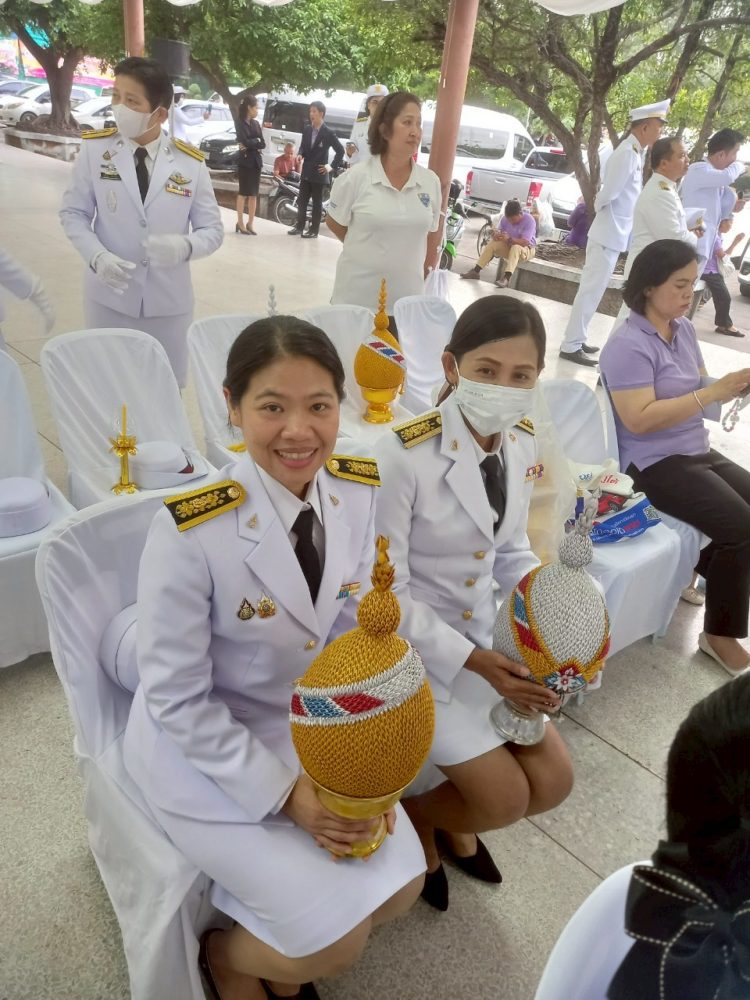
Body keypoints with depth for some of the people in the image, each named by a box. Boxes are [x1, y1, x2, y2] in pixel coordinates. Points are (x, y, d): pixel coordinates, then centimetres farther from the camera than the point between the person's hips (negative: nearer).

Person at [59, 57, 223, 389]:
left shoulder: (190, 162, -2)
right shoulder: (94, 148, -2)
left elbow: (213, 230, 0)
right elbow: (73, 213, 3)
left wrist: (184, 246, -23)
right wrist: (97, 256, -17)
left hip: (169, 299, 0)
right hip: (109, 295, 0)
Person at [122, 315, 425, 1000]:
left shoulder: (359, 493, -11)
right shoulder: (190, 531, -29)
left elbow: (354, 636, 0)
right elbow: (177, 699, -18)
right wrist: (284, 792, -18)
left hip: (314, 724, 6)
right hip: (201, 746, -5)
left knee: (400, 885, 3)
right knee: (338, 939, -7)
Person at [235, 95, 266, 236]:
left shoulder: (256, 123, 12)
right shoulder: (240, 123, -7)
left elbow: (263, 144, 4)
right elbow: (245, 141, -19)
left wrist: (250, 144, -11)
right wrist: (256, 141, -3)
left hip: (256, 162, 6)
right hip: (245, 161, -6)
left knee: (253, 194, 6)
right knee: (243, 193, -2)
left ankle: (250, 224, 11)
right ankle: (240, 223, 3)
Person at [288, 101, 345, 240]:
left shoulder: (329, 133, -8)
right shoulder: (307, 129, 8)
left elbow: (340, 151, -5)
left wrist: (332, 166, -8)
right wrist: (300, 155, -5)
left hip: (318, 173, -5)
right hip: (306, 172, 5)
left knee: (317, 202, 3)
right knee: (301, 200, 9)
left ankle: (314, 230, 8)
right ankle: (299, 226, 19)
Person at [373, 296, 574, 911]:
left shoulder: (523, 444, -5)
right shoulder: (402, 454, -26)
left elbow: (510, 550, 8)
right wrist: (473, 662, -23)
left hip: (484, 634, 7)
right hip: (409, 644, -6)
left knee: (552, 782, 8)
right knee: (506, 797, -5)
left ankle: (450, 820, 38)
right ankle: (414, 817, 28)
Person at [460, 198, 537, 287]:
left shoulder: (529, 220, -23)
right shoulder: (505, 218, -8)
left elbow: (525, 242, -30)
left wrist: (509, 239, -44)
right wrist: (496, 235, -28)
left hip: (527, 249, -5)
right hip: (509, 246, 5)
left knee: (516, 247, -38)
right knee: (492, 243, -19)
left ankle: (506, 278, -48)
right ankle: (476, 271, -19)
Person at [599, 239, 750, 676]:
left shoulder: (685, 329, 9)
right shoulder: (628, 345, -16)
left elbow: (698, 389, 14)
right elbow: (640, 420, -25)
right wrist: (713, 394, -24)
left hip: (699, 452, 9)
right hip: (656, 464, -9)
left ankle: (710, 570, 21)